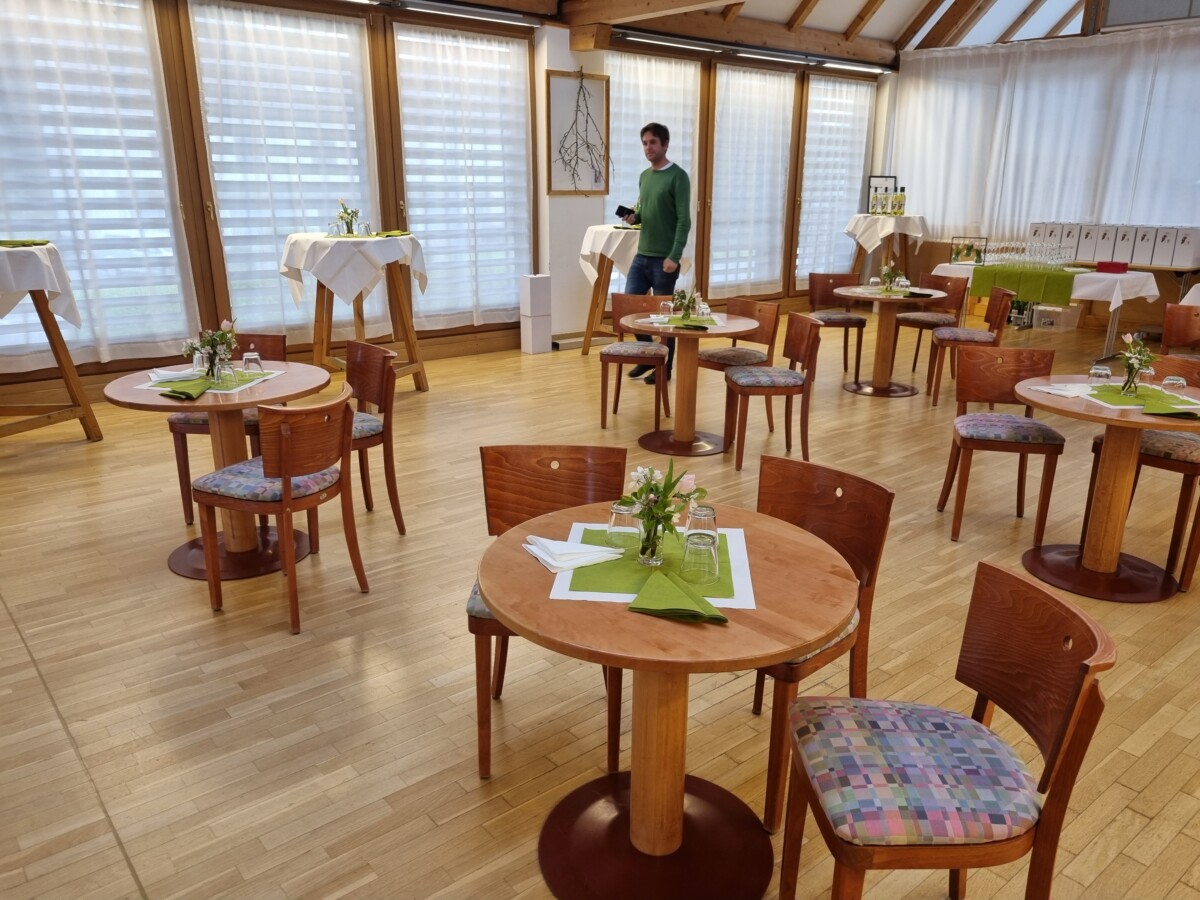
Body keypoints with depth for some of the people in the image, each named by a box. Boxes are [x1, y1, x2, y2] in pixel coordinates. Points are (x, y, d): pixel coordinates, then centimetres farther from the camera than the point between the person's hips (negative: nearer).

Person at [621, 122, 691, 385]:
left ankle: (666, 367, 14)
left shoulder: (678, 177, -9)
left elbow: (684, 220, -14)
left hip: (664, 259, -7)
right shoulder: (644, 176, 14)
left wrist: (674, 256, -21)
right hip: (641, 255, 7)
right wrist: (633, 218, -1)